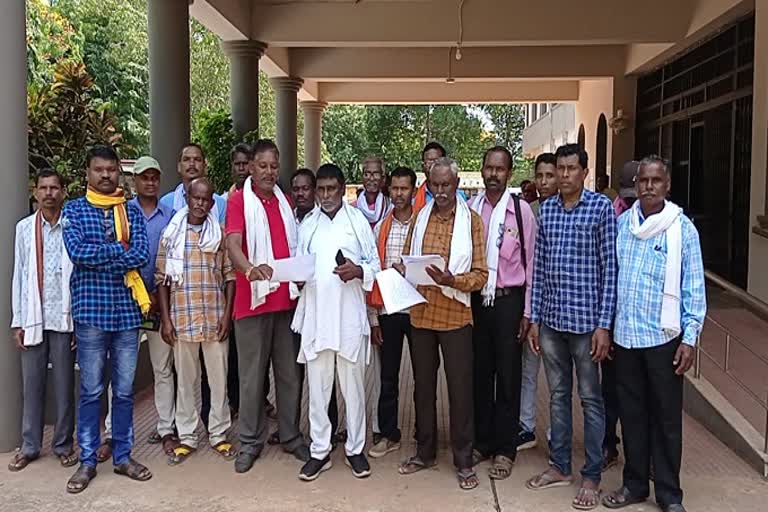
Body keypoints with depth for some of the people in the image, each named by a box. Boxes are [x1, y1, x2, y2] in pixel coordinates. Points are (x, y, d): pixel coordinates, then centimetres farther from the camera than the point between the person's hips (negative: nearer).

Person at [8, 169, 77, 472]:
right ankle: (29, 446, 21)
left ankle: (63, 444, 19)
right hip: (33, 319, 2)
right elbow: (18, 276, 7)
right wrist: (17, 322, 4)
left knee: (64, 384, 7)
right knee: (31, 384, 9)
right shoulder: (24, 228, 6)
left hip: (64, 318, -2)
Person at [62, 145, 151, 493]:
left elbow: (142, 255, -7)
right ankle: (87, 461, 19)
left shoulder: (132, 211, 8)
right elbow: (77, 252, -13)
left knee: (124, 390, 10)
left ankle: (122, 456, 22)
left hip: (127, 309, 2)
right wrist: (120, 249, -9)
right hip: (91, 310, -2)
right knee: (91, 390, 6)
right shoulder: (74, 210, 3)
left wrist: (98, 257, -11)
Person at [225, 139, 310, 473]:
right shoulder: (239, 201, -3)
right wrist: (250, 268, -38)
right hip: (253, 299, -5)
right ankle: (251, 441, 16)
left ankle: (291, 436, 23)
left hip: (287, 299, 5)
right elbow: (232, 243, -18)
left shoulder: (285, 202, 15)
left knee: (290, 372, 11)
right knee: (252, 374, 4)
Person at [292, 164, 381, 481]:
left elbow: (375, 264, 5)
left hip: (350, 316, -2)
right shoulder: (307, 225, 12)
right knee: (317, 387, 7)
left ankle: (355, 449, 20)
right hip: (315, 316, 2)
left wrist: (358, 271, -16)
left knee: (353, 386, 7)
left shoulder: (358, 221, 5)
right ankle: (319, 451, 18)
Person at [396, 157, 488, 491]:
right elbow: (405, 261, 12)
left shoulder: (471, 220, -4)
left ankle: (464, 461, 18)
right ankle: (425, 452, 30)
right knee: (423, 385, 14)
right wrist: (404, 271, -11)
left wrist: (453, 280, -25)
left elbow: (480, 274, -7)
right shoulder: (420, 217, 8)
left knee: (460, 388, 4)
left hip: (454, 315, -4)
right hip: (421, 313, 4)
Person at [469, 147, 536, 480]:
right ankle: (482, 441, 27)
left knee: (508, 377, 5)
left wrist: (527, 312, -4)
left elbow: (530, 262, -3)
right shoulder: (470, 208, 4)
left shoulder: (521, 210, -5)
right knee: (479, 373, 12)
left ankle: (505, 450, 18)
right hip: (476, 299, 3)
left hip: (508, 301, -3)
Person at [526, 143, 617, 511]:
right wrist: (534, 319, 7)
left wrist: (604, 325, -11)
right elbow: (539, 267, 9)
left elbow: (610, 268, -8)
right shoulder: (546, 209, 7)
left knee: (590, 399, 7)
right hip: (551, 319, 5)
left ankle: (591, 477, 19)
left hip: (586, 320, -5)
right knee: (557, 395, 15)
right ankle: (560, 467, 29)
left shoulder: (601, 207, -6)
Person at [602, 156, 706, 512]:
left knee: (666, 417, 7)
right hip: (624, 335, 3)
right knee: (631, 413, 13)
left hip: (663, 337, -3)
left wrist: (690, 337, -8)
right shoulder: (622, 223, 5)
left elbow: (694, 286, -4)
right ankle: (635, 483, 29)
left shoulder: (682, 228, -4)